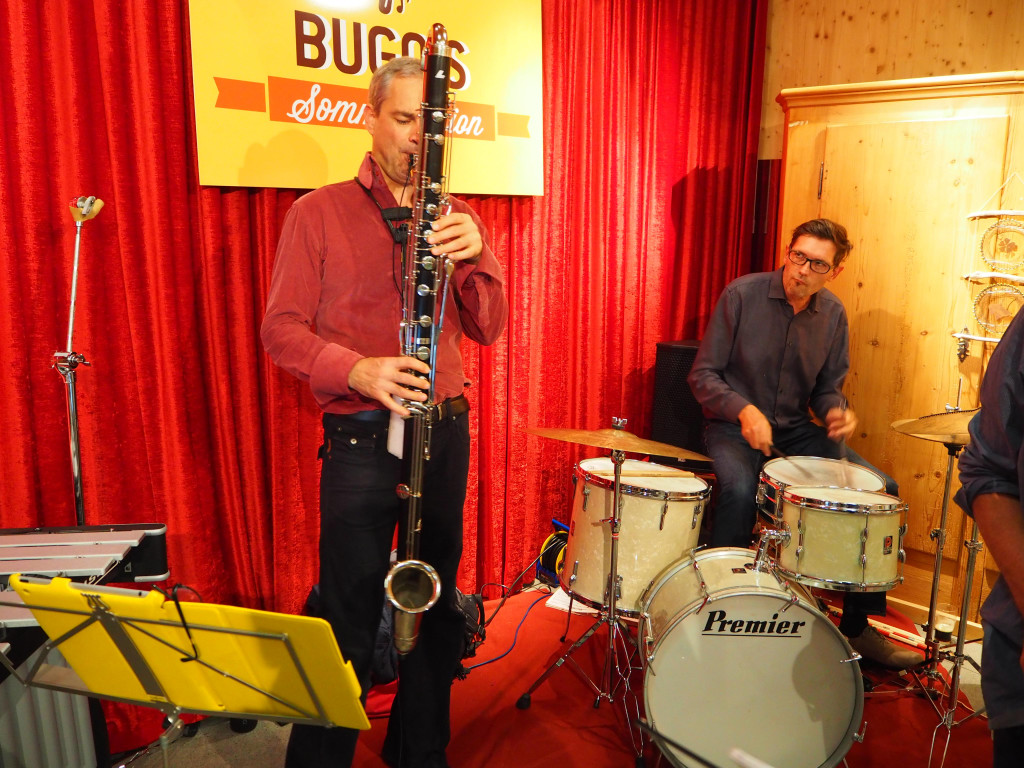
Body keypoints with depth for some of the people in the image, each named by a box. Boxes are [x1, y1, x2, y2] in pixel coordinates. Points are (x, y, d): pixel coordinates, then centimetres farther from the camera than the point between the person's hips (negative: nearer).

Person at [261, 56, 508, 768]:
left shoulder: (456, 222, 10)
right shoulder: (319, 213, 0)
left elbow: (489, 327, 2)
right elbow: (282, 327, -5)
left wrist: (474, 256, -17)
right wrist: (357, 370, -23)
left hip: (446, 430, 4)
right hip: (361, 439, -4)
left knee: (436, 609, 16)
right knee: (350, 625, 0)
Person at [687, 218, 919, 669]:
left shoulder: (833, 314, 3)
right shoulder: (742, 294, -11)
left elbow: (827, 387, 12)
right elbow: (703, 375, -10)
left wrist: (836, 412, -12)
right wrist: (744, 410, -27)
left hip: (795, 428, 5)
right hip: (733, 425, -5)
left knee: (883, 490, -9)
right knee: (739, 488, -37)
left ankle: (857, 626, 6)